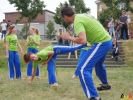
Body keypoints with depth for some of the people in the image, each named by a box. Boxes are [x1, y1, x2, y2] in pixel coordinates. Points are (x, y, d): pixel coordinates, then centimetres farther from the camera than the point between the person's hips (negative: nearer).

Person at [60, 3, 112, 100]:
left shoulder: (77, 21, -19)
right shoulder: (82, 15, 10)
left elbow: (82, 40, -31)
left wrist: (69, 37, -16)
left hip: (101, 43, -10)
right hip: (106, 40, 10)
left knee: (83, 69, -12)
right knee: (98, 63, 34)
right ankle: (105, 84, 55)